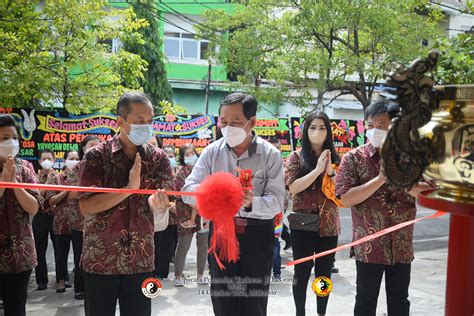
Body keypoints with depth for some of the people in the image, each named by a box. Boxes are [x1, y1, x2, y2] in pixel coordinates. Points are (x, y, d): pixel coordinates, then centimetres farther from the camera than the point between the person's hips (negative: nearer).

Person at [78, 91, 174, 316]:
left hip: (141, 259, 2)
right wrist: (129, 188, -21)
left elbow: (161, 204, -6)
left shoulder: (158, 158, 3)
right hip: (100, 258, -2)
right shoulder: (97, 156, -5)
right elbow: (86, 206, -13)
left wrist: (158, 203, -30)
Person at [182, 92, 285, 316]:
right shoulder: (213, 151, -3)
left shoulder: (270, 154, -8)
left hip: (257, 235, -2)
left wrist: (251, 203, -36)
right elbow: (188, 191, -6)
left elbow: (276, 201, -14)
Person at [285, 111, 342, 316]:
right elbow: (293, 187, -14)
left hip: (328, 223, 3)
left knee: (324, 272, 11)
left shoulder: (334, 157, 8)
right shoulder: (296, 157, -1)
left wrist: (330, 172, -11)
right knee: (302, 271, 2)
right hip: (303, 223, -3)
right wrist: (318, 170, -16)